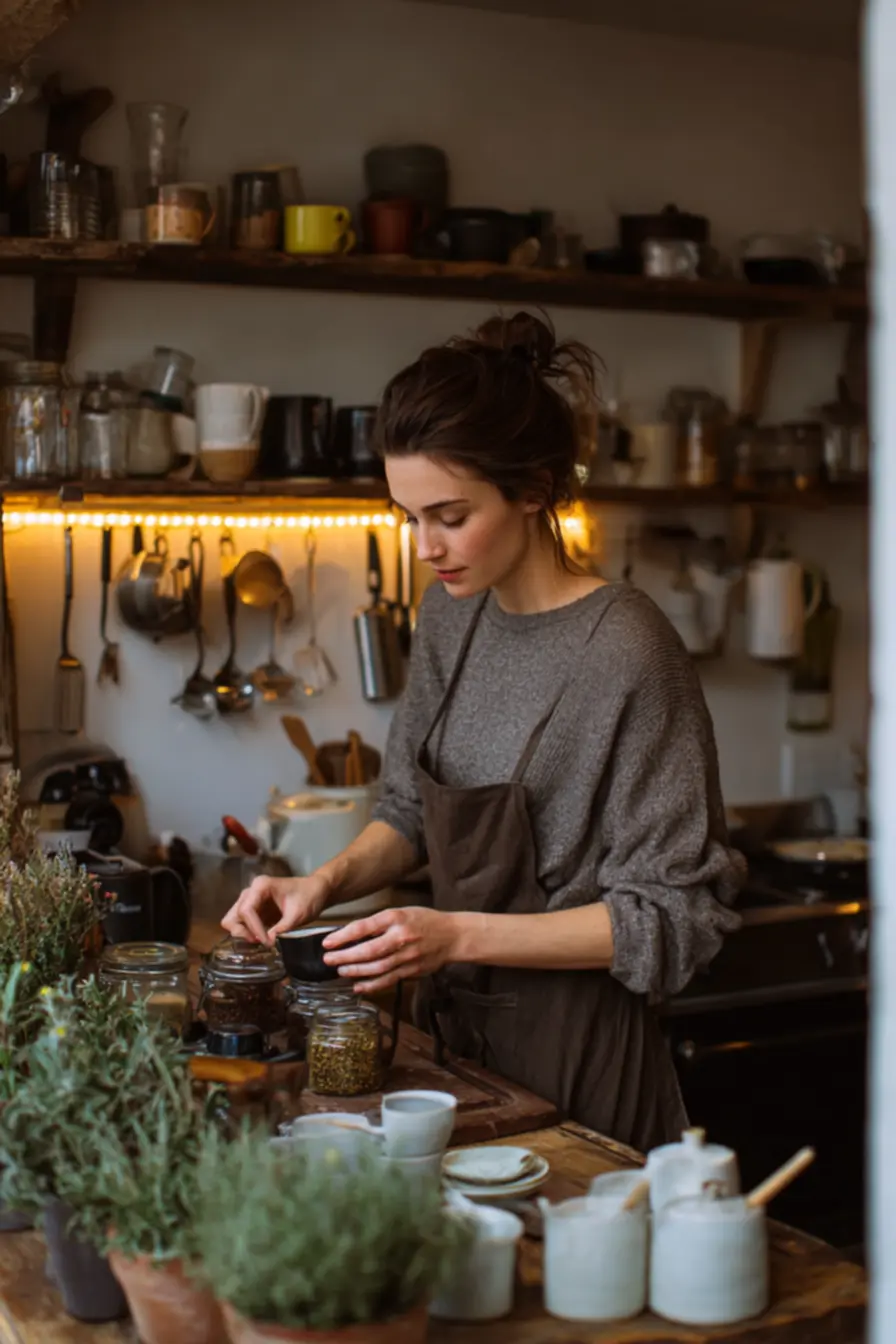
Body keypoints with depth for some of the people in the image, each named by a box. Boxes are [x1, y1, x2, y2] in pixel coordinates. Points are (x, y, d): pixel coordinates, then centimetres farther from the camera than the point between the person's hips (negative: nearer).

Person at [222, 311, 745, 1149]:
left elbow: (671, 916, -18)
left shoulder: (626, 653, -20)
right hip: (455, 1022, 7)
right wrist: (327, 881, -6)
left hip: (574, 1058, -6)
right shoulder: (451, 615, 2)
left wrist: (461, 935, -23)